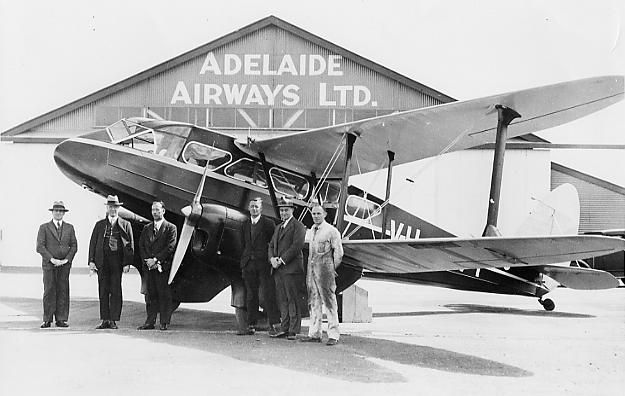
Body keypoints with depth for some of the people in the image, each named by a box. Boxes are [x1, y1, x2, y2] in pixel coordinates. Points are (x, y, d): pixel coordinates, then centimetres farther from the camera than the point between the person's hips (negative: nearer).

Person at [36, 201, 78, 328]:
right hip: (49, 265, -2)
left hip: (64, 265, 2)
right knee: (49, 291, -4)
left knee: (63, 292, 0)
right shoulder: (44, 227, 5)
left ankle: (61, 319, 3)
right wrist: (52, 259, -12)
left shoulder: (69, 228, 13)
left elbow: (74, 246, 10)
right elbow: (40, 247, -2)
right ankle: (47, 320, 1)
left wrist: (67, 259, -6)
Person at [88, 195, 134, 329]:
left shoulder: (125, 225, 8)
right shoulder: (99, 225, 13)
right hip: (102, 261, 2)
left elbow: (130, 245, 4)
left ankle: (113, 320, 2)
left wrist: (127, 263, -5)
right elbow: (93, 243, 11)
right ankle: (105, 320, 8)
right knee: (103, 291, 3)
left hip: (117, 261, -2)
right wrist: (91, 261, 0)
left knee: (116, 291, -3)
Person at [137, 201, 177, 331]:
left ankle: (164, 323, 2)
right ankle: (150, 322, 9)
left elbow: (170, 247, -7)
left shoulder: (171, 228, 2)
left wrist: (156, 259, -13)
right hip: (149, 267, 4)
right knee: (150, 295, 5)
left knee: (164, 295, -3)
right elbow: (141, 246, 11)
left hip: (164, 267, -4)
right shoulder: (147, 228, 17)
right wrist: (147, 260, -5)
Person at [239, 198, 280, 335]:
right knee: (250, 295, 7)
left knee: (268, 294, -6)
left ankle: (273, 325, -3)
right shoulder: (245, 225, 15)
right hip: (249, 264, 5)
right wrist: (243, 262, 9)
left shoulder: (268, 223, 0)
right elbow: (243, 245, 17)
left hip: (264, 264, -5)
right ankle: (251, 326, 12)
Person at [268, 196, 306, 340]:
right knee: (282, 300, 7)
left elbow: (297, 246, -12)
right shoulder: (278, 227, 23)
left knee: (292, 300, -7)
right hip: (278, 269, 7)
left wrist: (282, 260, -14)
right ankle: (284, 328, 10)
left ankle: (293, 331, -6)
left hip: (291, 268, -7)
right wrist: (272, 258, -1)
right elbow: (271, 246, 20)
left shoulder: (298, 226, -2)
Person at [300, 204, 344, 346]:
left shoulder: (331, 231, -7)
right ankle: (314, 334, 15)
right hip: (311, 269, 7)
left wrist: (332, 268, -2)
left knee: (329, 302, -5)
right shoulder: (312, 230, 15)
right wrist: (310, 267, 14)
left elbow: (338, 252, -6)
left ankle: (333, 335, -2)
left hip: (324, 270, -7)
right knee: (314, 302, 10)